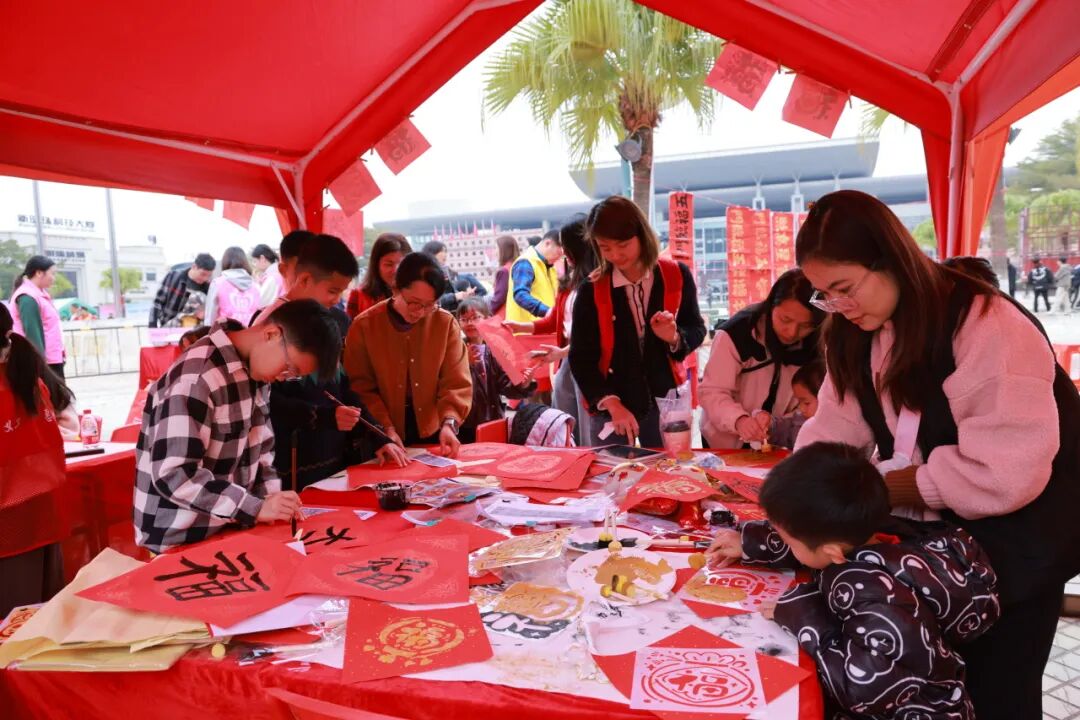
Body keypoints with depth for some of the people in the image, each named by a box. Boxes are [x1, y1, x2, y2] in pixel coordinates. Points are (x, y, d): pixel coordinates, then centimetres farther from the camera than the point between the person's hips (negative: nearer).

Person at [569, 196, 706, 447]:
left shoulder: (677, 276, -3)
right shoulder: (591, 291, -6)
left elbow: (697, 329, 7)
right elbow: (581, 358, -6)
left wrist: (674, 338, -16)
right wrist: (610, 403, -17)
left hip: (665, 401, 1)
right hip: (610, 408, -1)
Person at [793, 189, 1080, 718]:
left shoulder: (988, 328, -27)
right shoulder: (863, 331, -1)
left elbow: (1006, 473, -33)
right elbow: (836, 425, -2)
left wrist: (879, 490, -22)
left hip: (1016, 542, -6)